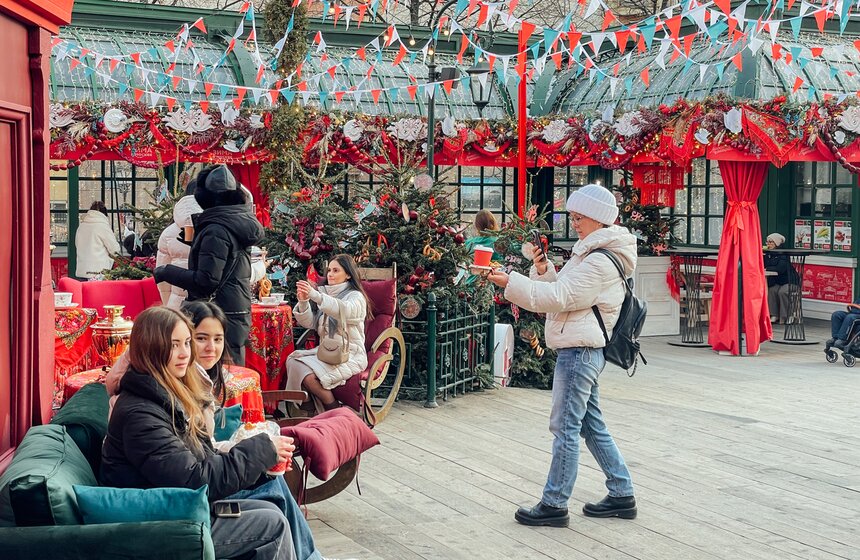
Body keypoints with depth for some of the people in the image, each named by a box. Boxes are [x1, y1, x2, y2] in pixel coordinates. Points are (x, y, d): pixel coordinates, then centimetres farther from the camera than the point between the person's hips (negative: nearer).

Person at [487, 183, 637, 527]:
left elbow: (558, 297, -22)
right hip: (582, 349, 11)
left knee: (565, 427, -5)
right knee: (592, 425, 16)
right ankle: (622, 495, 22)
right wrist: (543, 269, 1)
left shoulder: (600, 262, -16)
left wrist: (511, 282, -23)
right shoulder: (591, 254, 18)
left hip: (580, 351, -11)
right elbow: (563, 293, 18)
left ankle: (554, 505, 2)